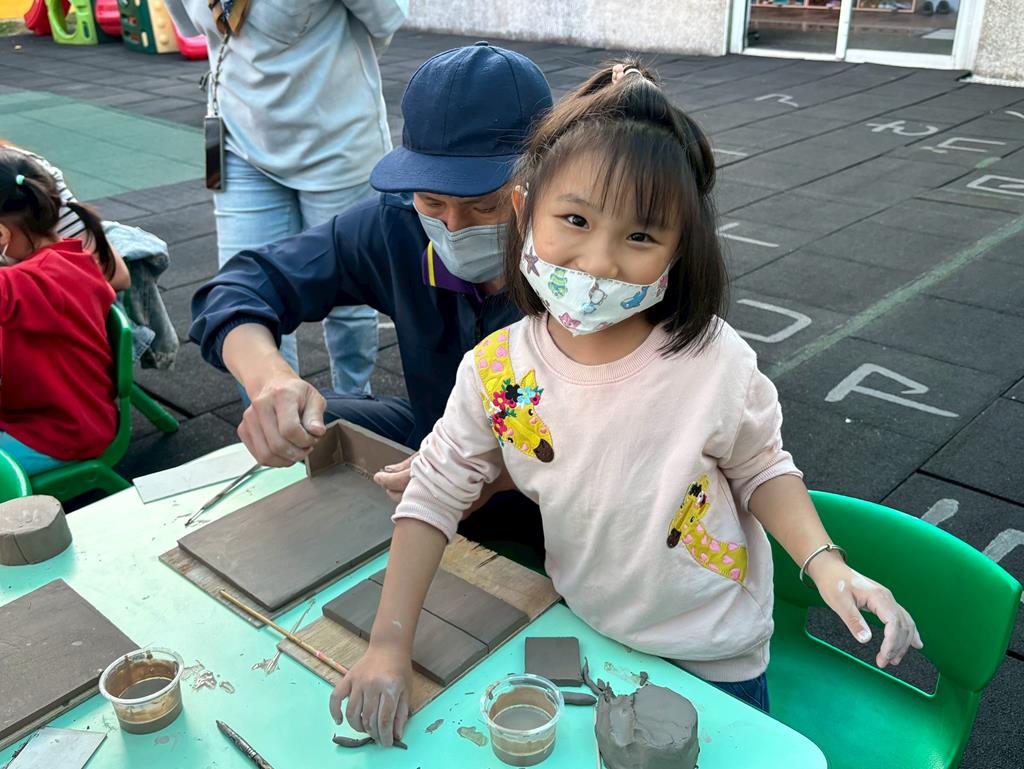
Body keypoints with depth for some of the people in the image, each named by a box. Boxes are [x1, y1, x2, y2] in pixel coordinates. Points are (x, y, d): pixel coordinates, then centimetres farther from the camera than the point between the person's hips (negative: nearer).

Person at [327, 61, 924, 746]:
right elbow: (436, 495, -10)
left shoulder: (715, 362, -25)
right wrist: (389, 647, -14)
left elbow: (762, 470, -7)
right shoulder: (496, 369, -20)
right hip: (582, 636, 2)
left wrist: (826, 565, -23)